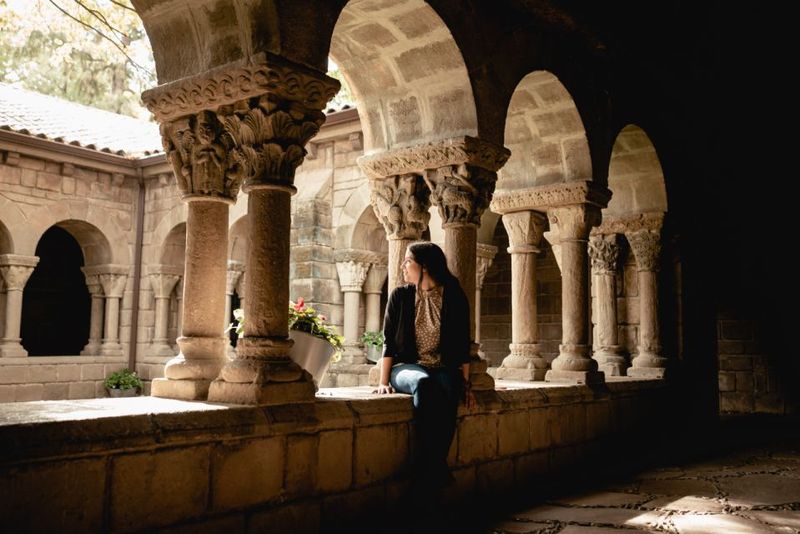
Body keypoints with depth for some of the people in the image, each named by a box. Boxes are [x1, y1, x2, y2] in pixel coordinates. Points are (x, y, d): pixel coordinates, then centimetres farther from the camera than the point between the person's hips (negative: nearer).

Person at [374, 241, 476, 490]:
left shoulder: (454, 297, 5)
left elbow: (462, 345, 7)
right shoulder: (400, 296, 6)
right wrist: (384, 381, -2)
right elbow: (389, 342, 6)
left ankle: (429, 471, -31)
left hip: (443, 368, 0)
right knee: (424, 383, -37)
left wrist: (466, 383, 1)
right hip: (407, 367, 0)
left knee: (448, 389, -37)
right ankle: (437, 470, -34)